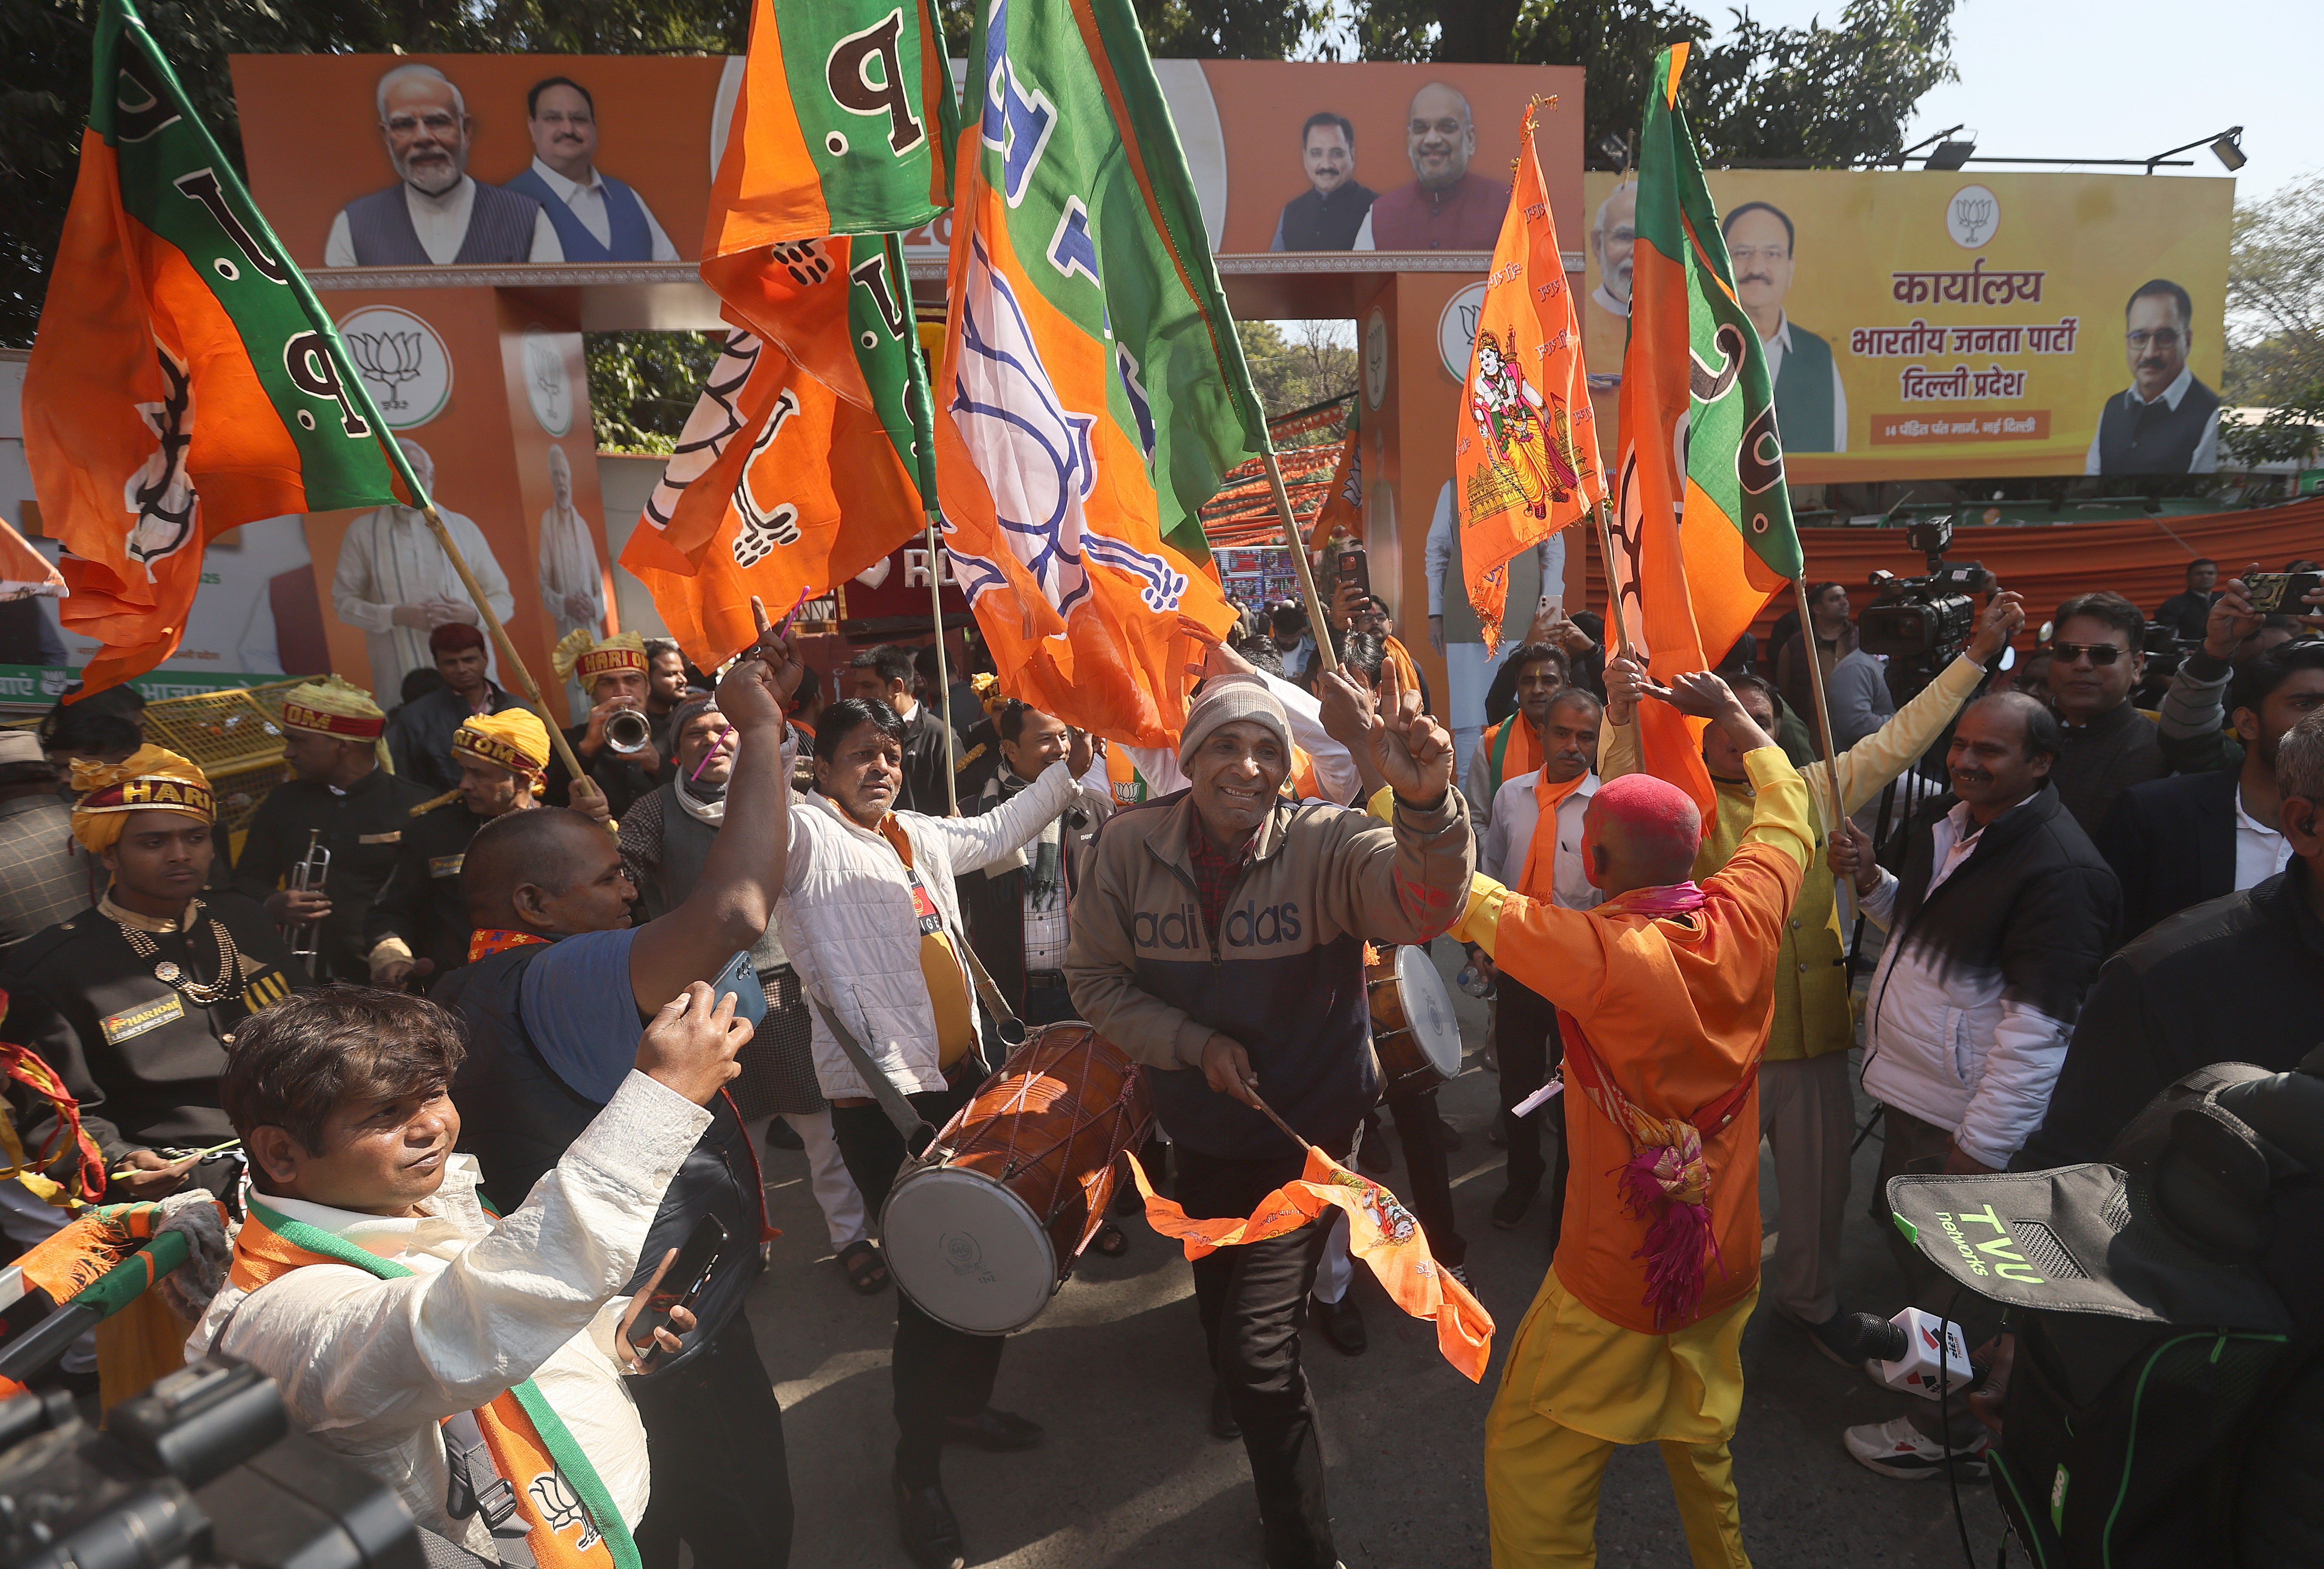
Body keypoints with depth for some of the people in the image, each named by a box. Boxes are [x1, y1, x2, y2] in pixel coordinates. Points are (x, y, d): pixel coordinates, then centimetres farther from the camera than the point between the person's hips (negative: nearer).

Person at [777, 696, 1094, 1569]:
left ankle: (964, 1401, 42)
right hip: (879, 1094, -7)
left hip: (959, 1074, 8)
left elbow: (997, 832, 29)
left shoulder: (921, 835, 13)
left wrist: (1066, 771, 25)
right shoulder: (804, 834, -9)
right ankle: (917, 1464, 25)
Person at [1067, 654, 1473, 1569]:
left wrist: (1426, 806, -62)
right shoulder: (1130, 847, -14)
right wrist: (1194, 1044, -18)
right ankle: (1235, 1384, 66)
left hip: (1308, 1125, -4)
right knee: (1216, 1293, 28)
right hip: (1199, 1125, 4)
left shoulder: (1326, 844, -23)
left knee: (1260, 1347, -8)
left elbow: (1420, 906, -42)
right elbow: (1094, 976, -6)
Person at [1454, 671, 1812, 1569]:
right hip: (1728, 1261, 7)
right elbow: (1786, 815, 8)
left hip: (1618, 1286, -6)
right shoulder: (1745, 921, -12)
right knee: (1699, 1433, 30)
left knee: (1531, 1462, 12)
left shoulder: (1599, 953, -27)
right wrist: (1730, 714, 18)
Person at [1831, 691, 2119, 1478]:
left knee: (1948, 1271, 9)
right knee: (1899, 1223, 26)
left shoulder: (2058, 868, -23)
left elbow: (2038, 1024, -24)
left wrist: (1980, 1145, -21)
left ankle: (1949, 1432, 30)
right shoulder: (1948, 822, 6)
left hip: (1969, 1116, -9)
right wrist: (1870, 881, 0)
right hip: (1911, 1088, 9)